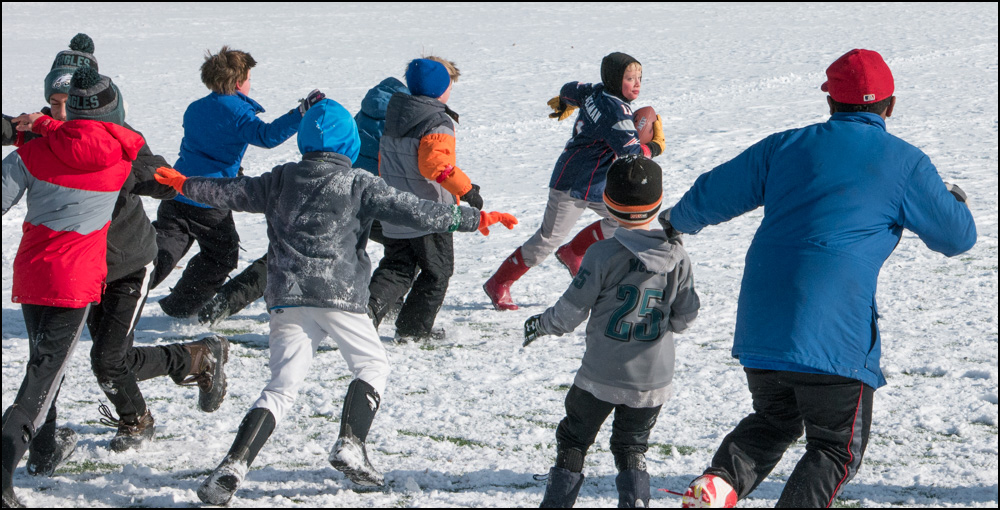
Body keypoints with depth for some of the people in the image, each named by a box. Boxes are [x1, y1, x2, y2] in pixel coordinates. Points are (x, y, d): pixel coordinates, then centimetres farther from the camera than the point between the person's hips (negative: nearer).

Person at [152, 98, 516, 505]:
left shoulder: (281, 180, 12)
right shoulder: (359, 185, 0)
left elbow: (231, 193, 24)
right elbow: (413, 211, -4)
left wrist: (186, 185, 43)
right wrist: (473, 219, 3)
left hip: (286, 296, 4)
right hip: (339, 295, -4)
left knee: (282, 386, 2)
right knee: (372, 365, 17)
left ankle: (233, 467, -14)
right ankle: (350, 446, 0)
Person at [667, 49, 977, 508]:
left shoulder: (786, 145, 11)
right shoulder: (904, 163, 2)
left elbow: (709, 197, 16)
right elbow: (957, 238, 11)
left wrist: (678, 221, 39)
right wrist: (955, 202, 35)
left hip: (759, 328, 4)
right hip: (834, 334, -4)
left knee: (773, 421, 24)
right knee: (836, 449, 11)